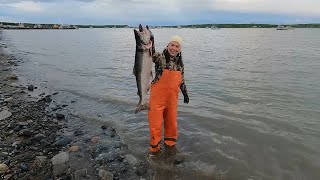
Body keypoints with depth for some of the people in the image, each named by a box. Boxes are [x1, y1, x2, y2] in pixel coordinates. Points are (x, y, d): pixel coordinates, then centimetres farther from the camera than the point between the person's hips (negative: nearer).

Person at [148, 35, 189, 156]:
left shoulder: (180, 62, 6)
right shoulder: (160, 57, -10)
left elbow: (182, 80, 16)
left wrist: (185, 93, 19)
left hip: (172, 97, 5)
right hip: (158, 96, -5)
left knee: (171, 121, 17)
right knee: (156, 122, 3)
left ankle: (170, 144, 39)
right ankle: (154, 147, 24)